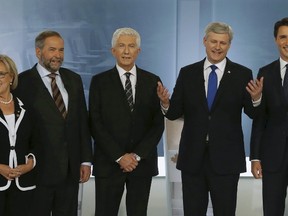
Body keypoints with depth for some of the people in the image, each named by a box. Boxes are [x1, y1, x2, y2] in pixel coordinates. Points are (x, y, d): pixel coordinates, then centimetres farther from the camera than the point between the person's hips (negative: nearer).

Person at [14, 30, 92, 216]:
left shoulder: (74, 80, 10)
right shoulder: (23, 82, -7)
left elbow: (83, 121, 11)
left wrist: (86, 159, 6)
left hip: (71, 169, 5)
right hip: (39, 169, -4)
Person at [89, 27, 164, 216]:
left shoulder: (152, 81, 5)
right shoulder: (100, 82, 1)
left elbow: (158, 124, 2)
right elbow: (96, 124, -4)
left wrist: (137, 155, -8)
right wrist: (119, 156, -11)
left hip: (143, 163, 1)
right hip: (109, 163, -1)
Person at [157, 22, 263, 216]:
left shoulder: (242, 74, -1)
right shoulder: (187, 73, 4)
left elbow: (253, 114, -4)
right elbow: (175, 113, 3)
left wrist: (256, 98, -25)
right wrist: (166, 103, -19)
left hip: (226, 158, -1)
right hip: (192, 158, 2)